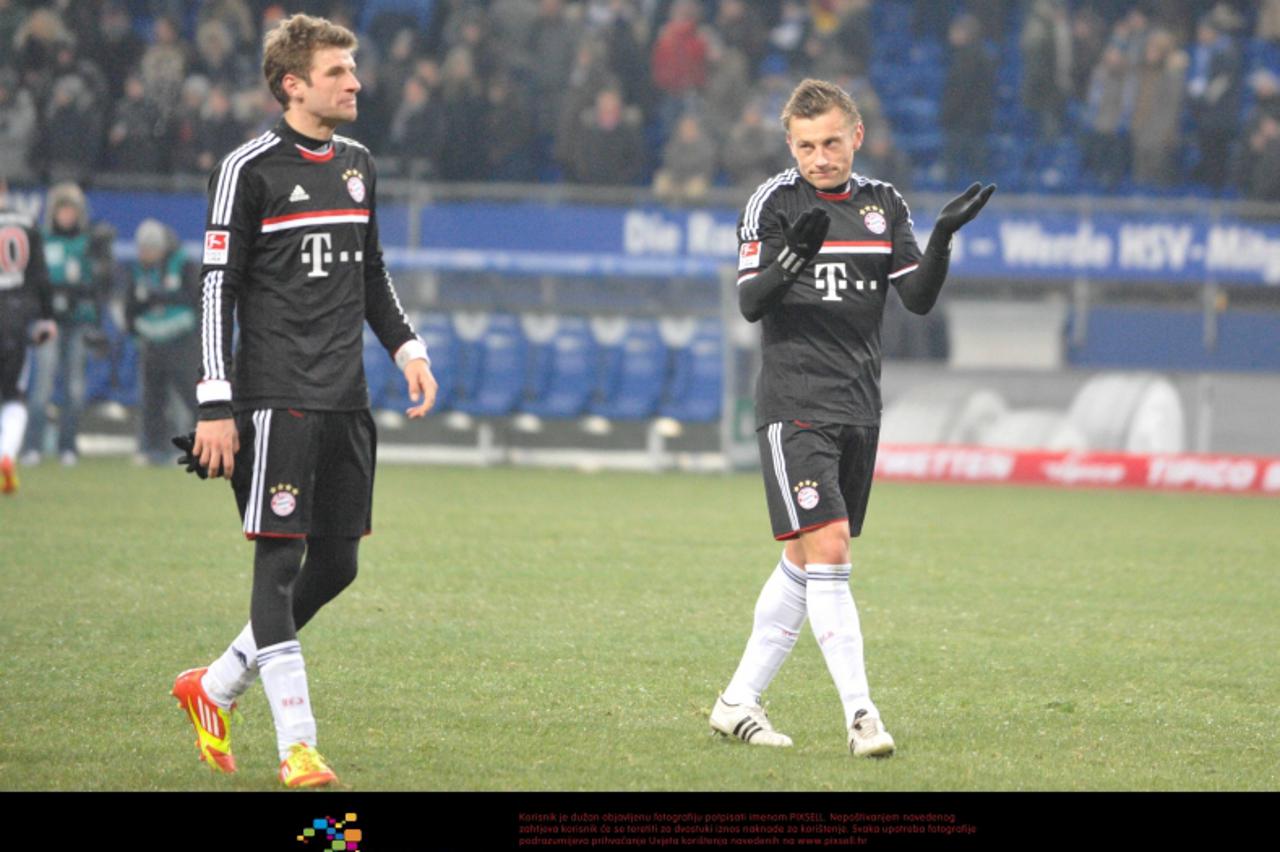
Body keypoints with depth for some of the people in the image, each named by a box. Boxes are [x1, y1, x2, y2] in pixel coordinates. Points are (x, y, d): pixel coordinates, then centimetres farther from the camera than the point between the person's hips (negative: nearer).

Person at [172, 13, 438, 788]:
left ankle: (216, 687, 23)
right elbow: (218, 289, -7)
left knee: (336, 565, 7)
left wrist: (409, 348, 11)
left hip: (346, 399, 7)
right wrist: (217, 406, -12)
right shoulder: (250, 170, -6)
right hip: (278, 397, -7)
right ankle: (297, 745, -6)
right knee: (281, 560, -7)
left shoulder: (358, 165, 14)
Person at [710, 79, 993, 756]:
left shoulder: (883, 204, 10)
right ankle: (861, 716, -19)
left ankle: (739, 701, 19)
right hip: (794, 405, -6)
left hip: (859, 408, 6)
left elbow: (919, 299, 4)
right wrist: (791, 259, -30)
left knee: (804, 562, 9)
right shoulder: (773, 203, -4)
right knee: (827, 547, -16)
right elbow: (750, 302, -11)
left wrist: (942, 238, -13)